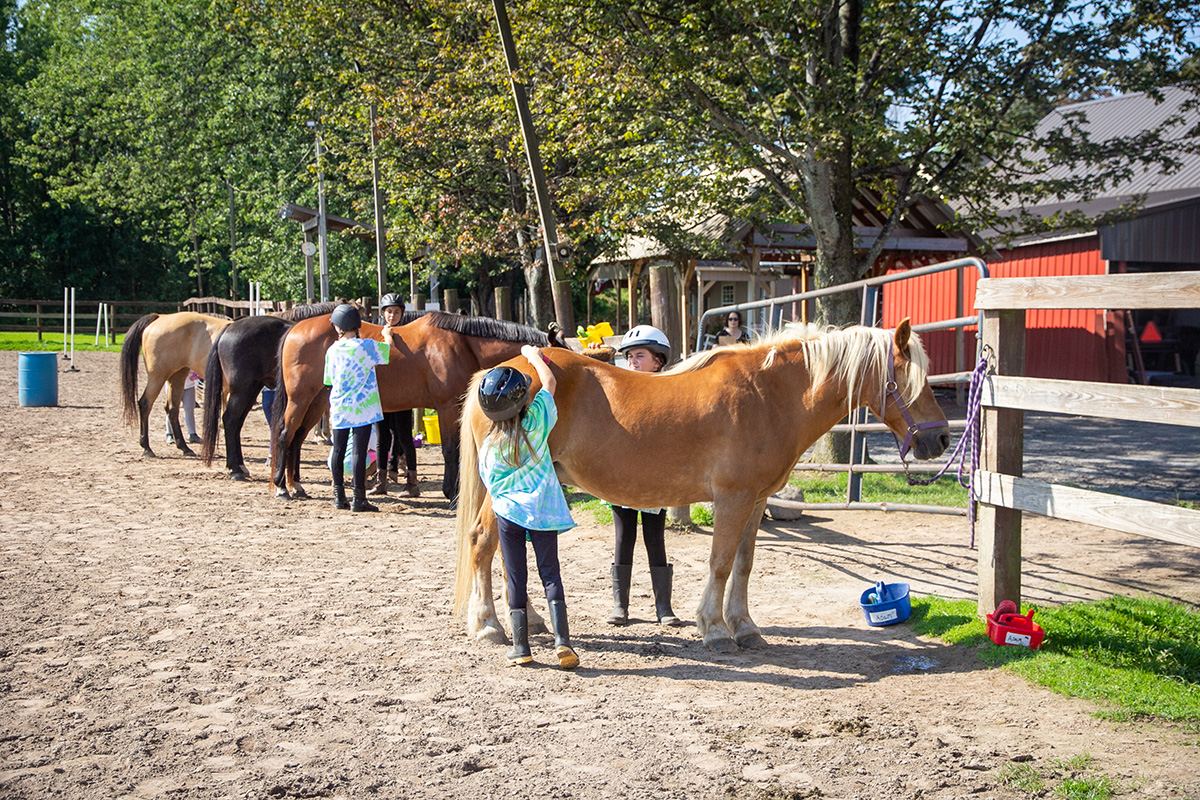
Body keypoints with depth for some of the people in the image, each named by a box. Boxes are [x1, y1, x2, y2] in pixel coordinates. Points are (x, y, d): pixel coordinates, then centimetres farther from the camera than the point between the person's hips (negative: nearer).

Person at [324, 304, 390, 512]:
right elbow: (389, 349, 4)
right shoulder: (366, 346, -9)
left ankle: (339, 496, 18)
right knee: (359, 452, -3)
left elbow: (330, 383, 10)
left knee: (338, 451, 11)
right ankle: (359, 499, -3)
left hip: (339, 407, 4)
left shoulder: (332, 350, 3)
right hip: (362, 408, -4)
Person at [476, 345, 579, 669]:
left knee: (515, 577, 8)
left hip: (508, 512, 0)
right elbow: (549, 382, 5)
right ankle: (562, 640, -4)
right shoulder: (536, 423, -10)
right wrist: (534, 355, 20)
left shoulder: (488, 446, -7)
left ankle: (521, 646, 11)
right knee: (550, 573, 7)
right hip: (543, 509, 0)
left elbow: (489, 484, 5)